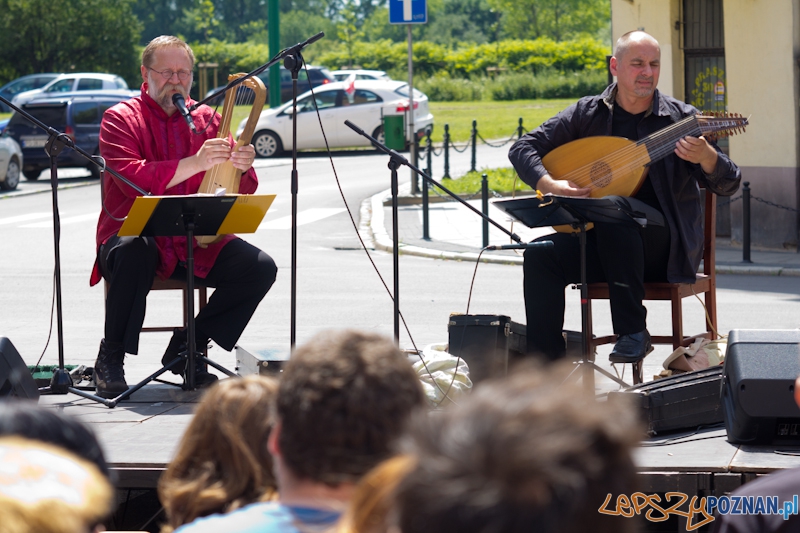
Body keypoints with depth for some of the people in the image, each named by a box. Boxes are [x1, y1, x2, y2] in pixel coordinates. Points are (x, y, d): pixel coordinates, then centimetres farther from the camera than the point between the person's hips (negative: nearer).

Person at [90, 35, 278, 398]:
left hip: (196, 242, 4)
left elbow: (241, 194, 8)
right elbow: (132, 179, -21)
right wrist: (194, 163, -31)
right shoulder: (121, 119, -1)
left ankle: (187, 346, -4)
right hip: (135, 234, -4)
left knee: (260, 269, -17)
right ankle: (111, 358, -19)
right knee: (133, 254, -39)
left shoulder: (207, 120, 12)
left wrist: (242, 167, -17)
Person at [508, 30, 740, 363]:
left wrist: (705, 156, -32)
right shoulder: (588, 113, 6)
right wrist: (550, 185, -14)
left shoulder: (682, 118, -1)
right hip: (600, 243, 3)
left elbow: (728, 185, -9)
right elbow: (523, 148, 5)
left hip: (664, 246, -3)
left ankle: (633, 332, -26)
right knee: (540, 256, -24)